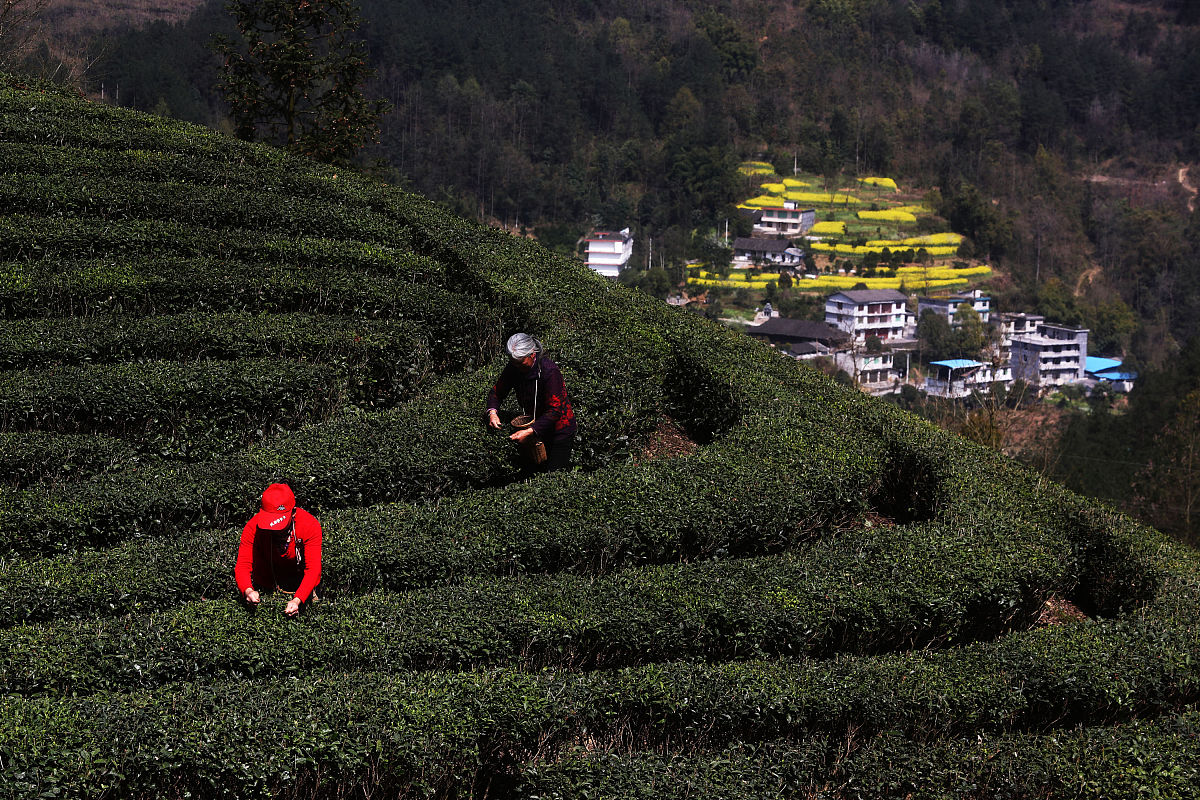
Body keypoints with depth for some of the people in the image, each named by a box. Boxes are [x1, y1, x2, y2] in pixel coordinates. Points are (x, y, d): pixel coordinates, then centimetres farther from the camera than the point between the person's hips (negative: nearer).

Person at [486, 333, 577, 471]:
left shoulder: (550, 371, -29)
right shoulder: (513, 368, -10)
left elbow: (555, 411, -30)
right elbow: (496, 392, 3)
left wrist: (529, 431, -37)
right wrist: (492, 412, -20)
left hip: (559, 427, -6)